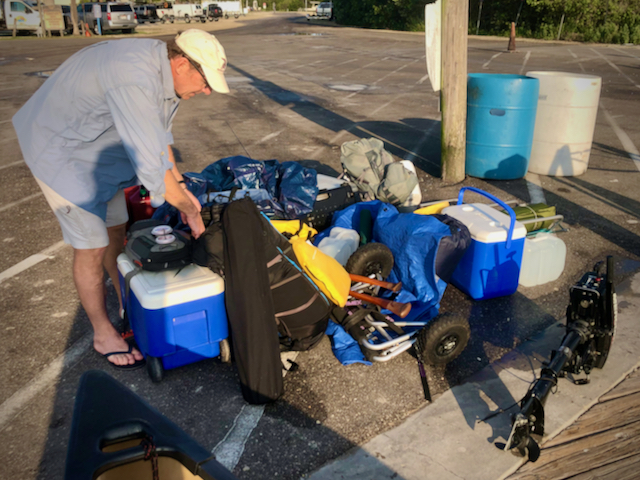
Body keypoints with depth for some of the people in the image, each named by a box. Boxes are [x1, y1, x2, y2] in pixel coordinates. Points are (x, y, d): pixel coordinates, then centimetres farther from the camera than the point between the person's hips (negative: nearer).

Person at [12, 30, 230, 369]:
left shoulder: (163, 70, -6)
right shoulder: (135, 81, -37)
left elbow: (158, 132, 9)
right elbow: (152, 170, -38)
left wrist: (181, 186, 3)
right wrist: (190, 211, -24)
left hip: (97, 147, 9)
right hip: (61, 152, -9)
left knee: (116, 231, 17)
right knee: (91, 248, -2)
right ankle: (103, 334, 18)